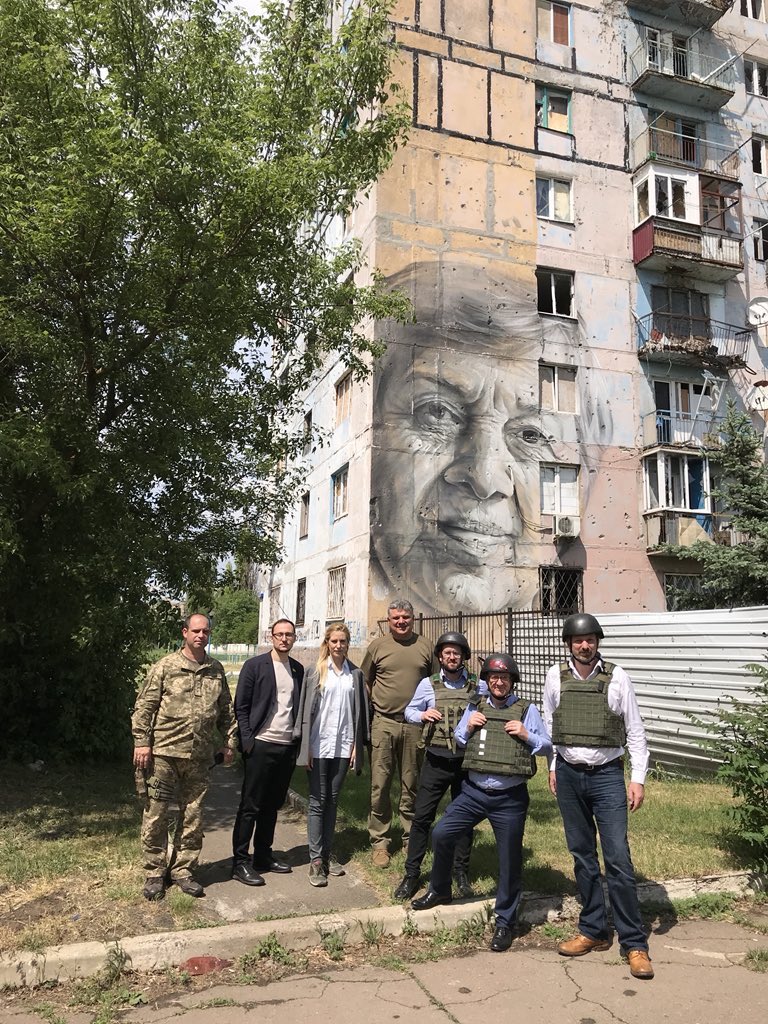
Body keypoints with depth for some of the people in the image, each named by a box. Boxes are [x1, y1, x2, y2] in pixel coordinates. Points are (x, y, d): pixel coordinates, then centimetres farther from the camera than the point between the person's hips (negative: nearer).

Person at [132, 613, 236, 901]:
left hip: (199, 756, 3)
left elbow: (226, 710, 14)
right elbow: (144, 707, -3)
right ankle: (154, 873, 19)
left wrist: (229, 742, 11)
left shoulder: (216, 670, 8)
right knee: (156, 813, 4)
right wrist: (142, 742, -8)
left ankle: (182, 870, 24)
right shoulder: (165, 666, -3)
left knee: (193, 815, 9)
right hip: (164, 751, -3)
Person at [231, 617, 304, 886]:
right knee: (250, 806, 0)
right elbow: (241, 707, -4)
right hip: (261, 745, -5)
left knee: (272, 805, 14)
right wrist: (247, 741, -11)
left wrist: (300, 740, 6)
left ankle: (263, 856, 25)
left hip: (287, 747, 5)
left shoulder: (298, 669, 10)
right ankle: (240, 862, 9)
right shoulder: (254, 665, -4)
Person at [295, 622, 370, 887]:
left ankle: (328, 853, 21)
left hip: (343, 746, 3)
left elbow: (360, 711, 7)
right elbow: (307, 709, -3)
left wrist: (357, 745, 2)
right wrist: (306, 747, -7)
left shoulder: (355, 674, 5)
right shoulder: (316, 671, -1)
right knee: (318, 801, 2)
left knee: (333, 800, 11)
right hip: (319, 745, -2)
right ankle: (315, 859, 6)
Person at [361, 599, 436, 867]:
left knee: (411, 786, 11)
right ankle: (379, 842, 14)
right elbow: (365, 681, 8)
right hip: (384, 724, -1)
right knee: (380, 786, 3)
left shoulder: (425, 646, 5)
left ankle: (411, 839, 24)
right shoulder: (377, 646, 3)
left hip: (415, 725, 1)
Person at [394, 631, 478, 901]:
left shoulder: (477, 686, 0)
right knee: (422, 816, 0)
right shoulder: (428, 684, 1)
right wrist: (423, 715, -10)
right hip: (436, 760, 0)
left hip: (466, 760, 1)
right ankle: (411, 874, 13)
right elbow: (409, 711, 12)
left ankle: (461, 873, 27)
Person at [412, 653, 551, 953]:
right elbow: (457, 740, 17)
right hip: (474, 792, 3)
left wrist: (526, 735, -16)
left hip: (510, 798, -2)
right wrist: (467, 727, -4)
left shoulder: (526, 710, -1)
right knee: (441, 833, -4)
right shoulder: (475, 706, 6)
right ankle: (439, 890, 22)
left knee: (509, 860, 5)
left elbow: (547, 747, 2)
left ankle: (504, 923, 23)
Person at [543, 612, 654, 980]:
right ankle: (593, 931, 25)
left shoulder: (616, 677, -7)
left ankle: (634, 943, 6)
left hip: (607, 775, -3)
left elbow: (635, 730, -2)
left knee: (618, 859, -5)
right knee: (582, 856, 12)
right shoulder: (556, 676, 0)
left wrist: (638, 778, -5)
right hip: (569, 775, 3)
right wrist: (552, 767, 13)